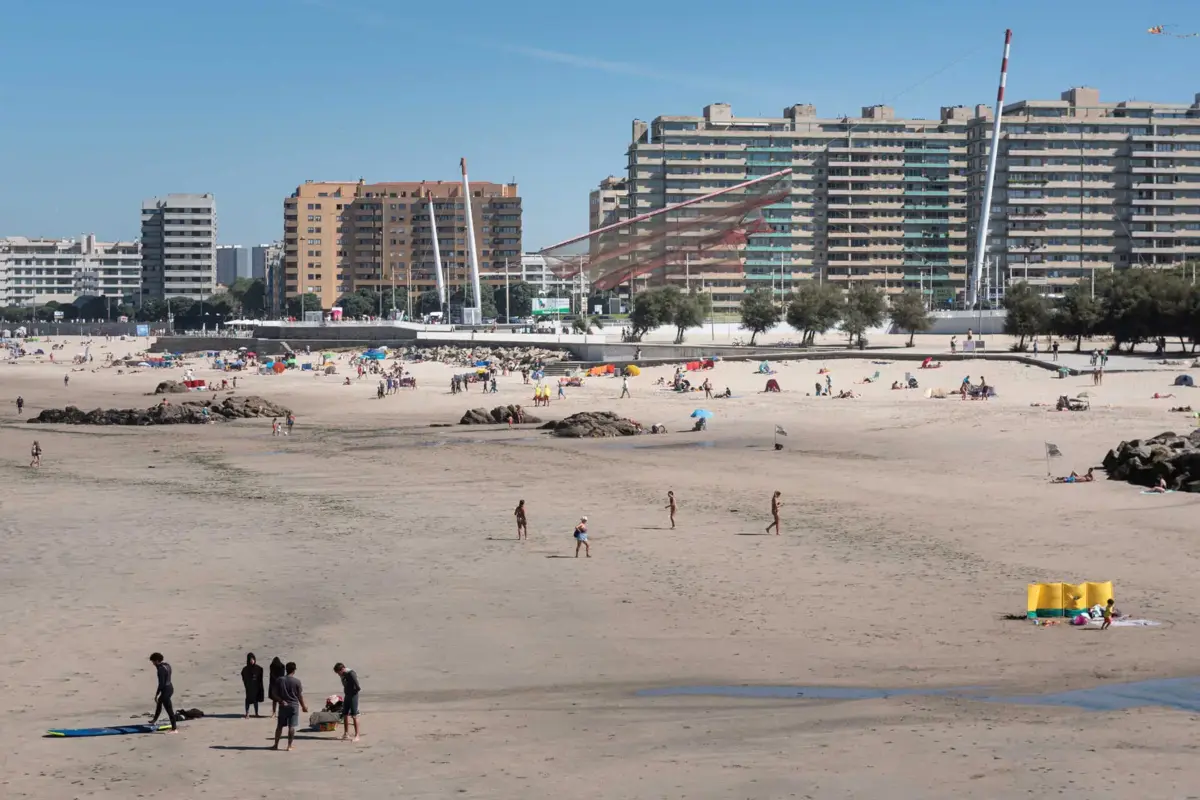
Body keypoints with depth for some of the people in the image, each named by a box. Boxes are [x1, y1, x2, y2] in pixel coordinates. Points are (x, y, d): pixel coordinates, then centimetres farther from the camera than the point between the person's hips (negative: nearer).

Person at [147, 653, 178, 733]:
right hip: (170, 687, 11)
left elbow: (161, 684, -22)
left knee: (169, 710, -1)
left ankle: (174, 729, 5)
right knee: (159, 702, 31)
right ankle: (154, 719, 51)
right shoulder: (167, 665, 6)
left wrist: (156, 695, -16)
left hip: (165, 690, -11)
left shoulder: (161, 669, -23)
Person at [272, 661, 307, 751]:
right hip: (294, 706, -2)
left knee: (279, 726, 12)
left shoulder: (279, 680, -2)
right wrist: (303, 706, 7)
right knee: (292, 726, 2)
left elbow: (275, 694, -5)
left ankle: (276, 745, 15)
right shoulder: (296, 681, -8)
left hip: (283, 706, 2)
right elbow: (300, 695, -3)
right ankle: (289, 745, 1)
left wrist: (281, 701, -5)